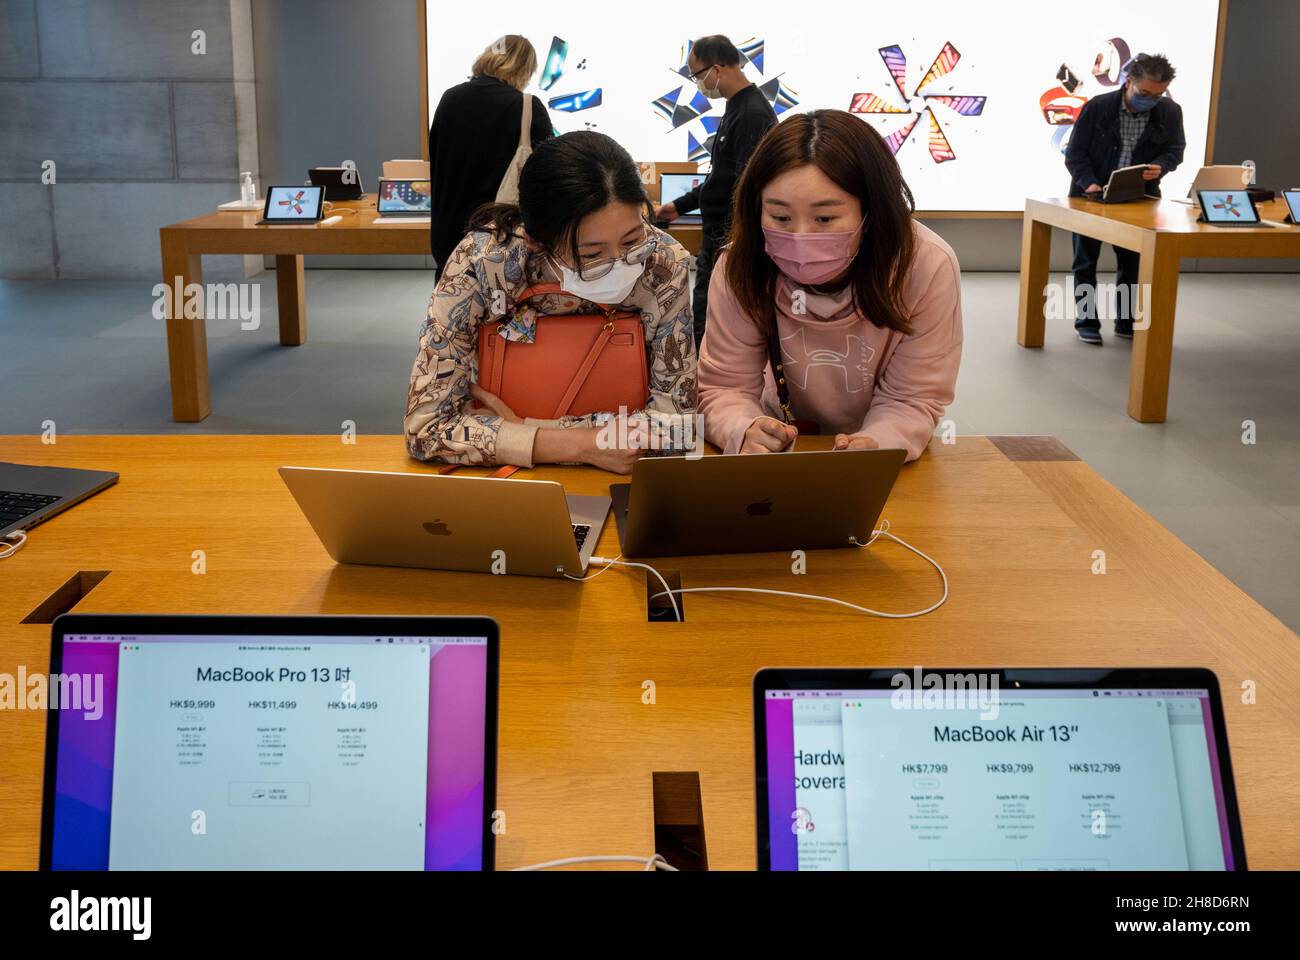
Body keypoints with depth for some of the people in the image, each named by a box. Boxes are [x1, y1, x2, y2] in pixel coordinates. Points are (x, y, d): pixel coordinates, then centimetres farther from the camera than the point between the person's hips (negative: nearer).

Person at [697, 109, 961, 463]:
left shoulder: (929, 266, -21)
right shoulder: (740, 269, -18)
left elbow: (913, 398, -15)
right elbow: (724, 386, -12)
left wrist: (877, 445, -37)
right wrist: (746, 431, -35)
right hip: (784, 446, 0)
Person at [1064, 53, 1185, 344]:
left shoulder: (1170, 112, -7)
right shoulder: (1097, 107, -14)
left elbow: (1175, 150, 4)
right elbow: (1075, 153, -10)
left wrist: (1160, 166, -18)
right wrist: (1089, 182, -24)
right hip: (1092, 195, -2)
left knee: (1133, 262, 8)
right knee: (1086, 261, 5)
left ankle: (1127, 322, 21)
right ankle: (1086, 322, 16)